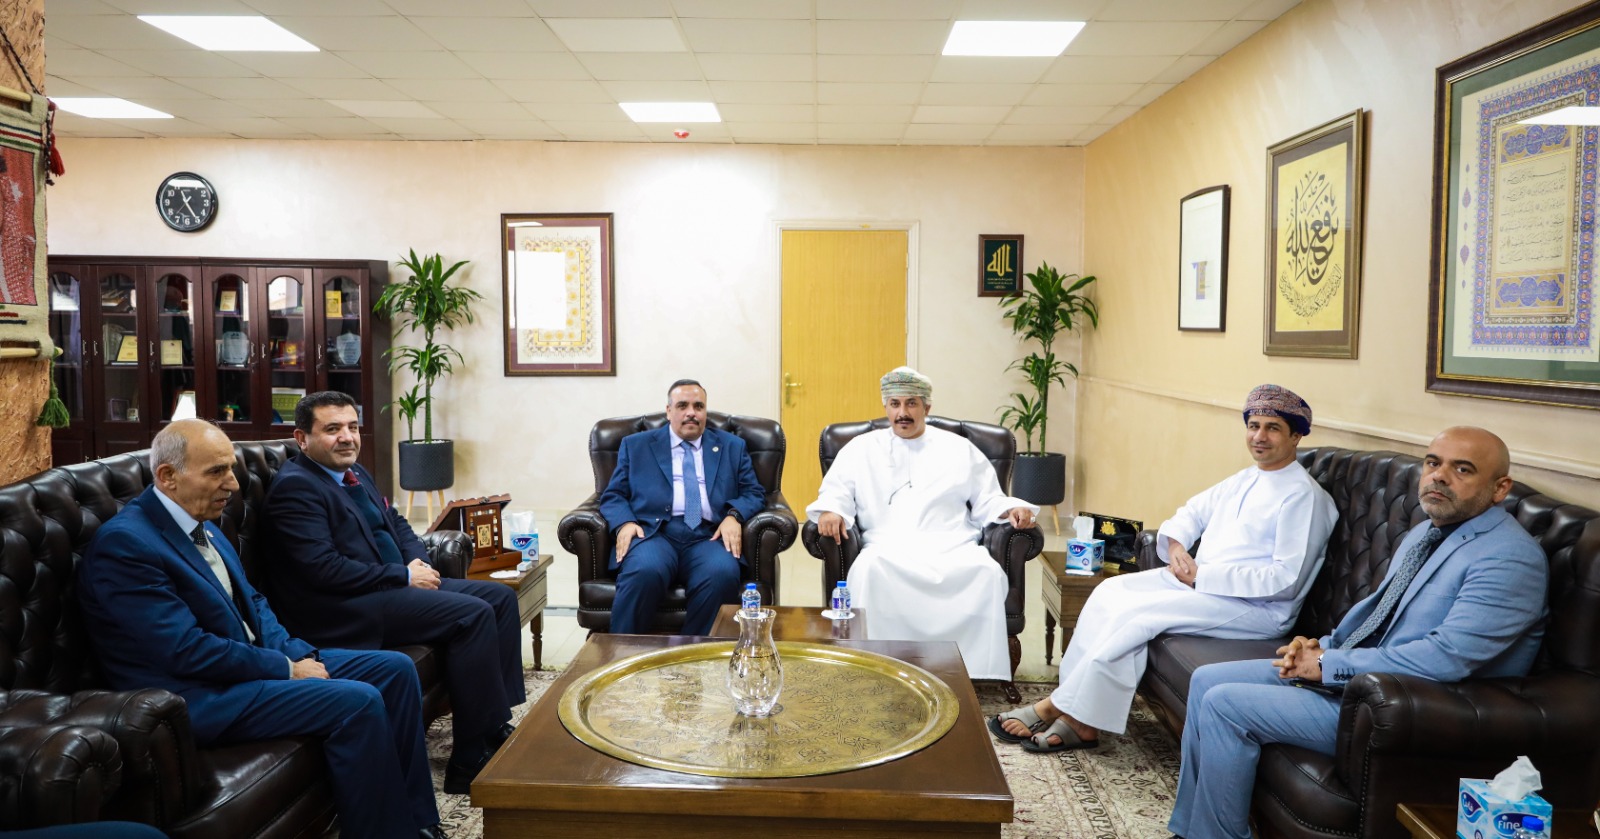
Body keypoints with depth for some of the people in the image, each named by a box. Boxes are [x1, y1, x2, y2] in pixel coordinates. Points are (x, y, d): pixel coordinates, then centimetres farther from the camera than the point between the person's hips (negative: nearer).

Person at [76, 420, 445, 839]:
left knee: (396, 669, 1)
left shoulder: (202, 525, 10)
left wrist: (299, 655, -1)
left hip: (252, 659, 10)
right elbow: (186, 650, -23)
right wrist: (287, 669, -16)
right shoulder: (124, 543, -18)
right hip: (200, 697, -9)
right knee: (358, 702, -25)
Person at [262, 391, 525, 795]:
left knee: (501, 597, 1)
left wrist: (419, 563, 0)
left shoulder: (357, 473, 17)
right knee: (473, 615, -24)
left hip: (394, 584, 10)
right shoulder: (295, 487, -12)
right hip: (345, 610, -10)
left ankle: (497, 722, -1)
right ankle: (471, 762, -18)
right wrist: (403, 576, -17)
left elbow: (396, 523, 22)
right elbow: (322, 568, -21)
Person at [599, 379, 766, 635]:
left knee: (722, 574, -34)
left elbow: (754, 493, 15)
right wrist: (624, 523, -8)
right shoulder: (636, 445, 19)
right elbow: (613, 496, 14)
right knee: (644, 571, -36)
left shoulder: (732, 447, 21)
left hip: (709, 537, 1)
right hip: (653, 533, -1)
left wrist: (734, 516, -7)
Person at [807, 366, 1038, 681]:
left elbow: (987, 499, 20)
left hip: (952, 547, 1)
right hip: (888, 547, 0)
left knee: (987, 571, -31)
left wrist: (1012, 510, -1)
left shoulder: (959, 449, 22)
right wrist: (829, 511, -11)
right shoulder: (861, 448, 20)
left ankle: (976, 667, -24)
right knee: (869, 569, -35)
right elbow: (836, 491, 13)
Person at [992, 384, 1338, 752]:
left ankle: (1057, 707, -14)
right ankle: (1079, 720, -15)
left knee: (1137, 613, -25)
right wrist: (1174, 543, 0)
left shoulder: (1304, 496, -10)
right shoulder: (1243, 480, 17)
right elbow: (1192, 512, 24)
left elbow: (1286, 581, -18)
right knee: (1111, 591, -11)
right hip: (1199, 579, 9)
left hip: (1258, 607, -8)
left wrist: (1203, 576, -18)